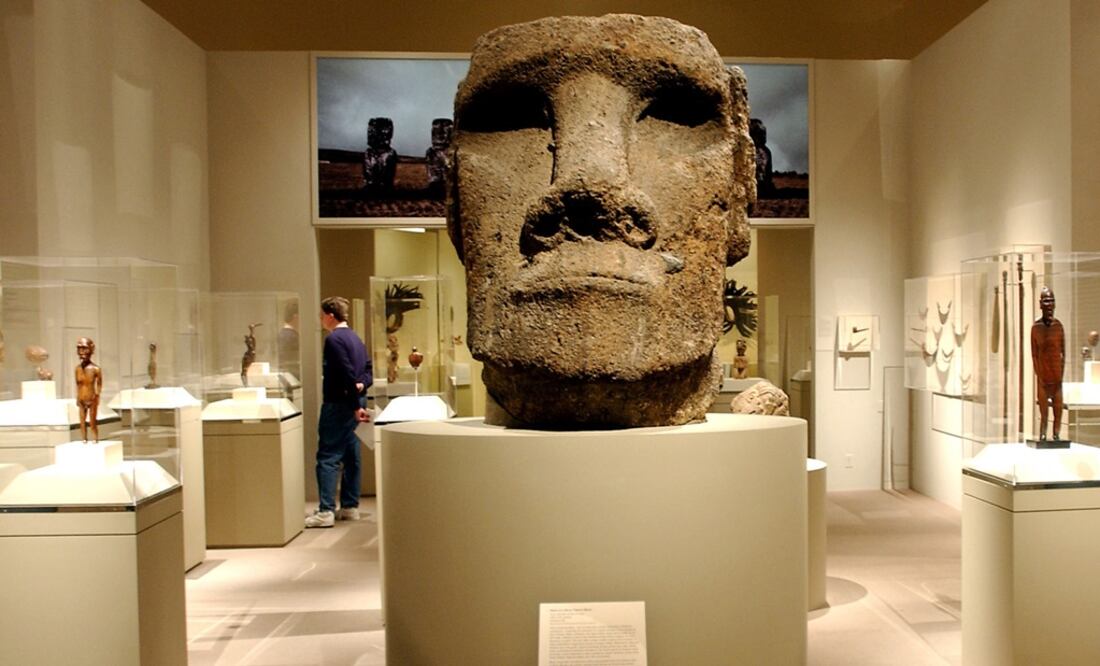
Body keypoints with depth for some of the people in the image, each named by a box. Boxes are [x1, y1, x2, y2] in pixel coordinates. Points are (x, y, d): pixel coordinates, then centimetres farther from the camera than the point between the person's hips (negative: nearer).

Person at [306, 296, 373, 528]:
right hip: (354, 404, 10)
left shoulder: (334, 339, -13)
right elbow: (368, 368, 13)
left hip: (339, 404, -9)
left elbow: (347, 374, -20)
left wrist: (356, 406, -18)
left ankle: (326, 511, -10)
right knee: (351, 456, 12)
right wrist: (362, 385, -7)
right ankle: (350, 507, 17)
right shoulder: (355, 338, 16)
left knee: (328, 457, -8)